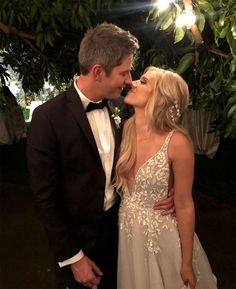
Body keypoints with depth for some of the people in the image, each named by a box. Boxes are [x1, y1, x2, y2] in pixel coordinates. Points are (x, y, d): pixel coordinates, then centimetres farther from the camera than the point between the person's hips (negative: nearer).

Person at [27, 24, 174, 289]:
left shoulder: (114, 107, -5)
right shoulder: (48, 117, -23)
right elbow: (45, 196, -18)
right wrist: (72, 257, -13)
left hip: (117, 225, 5)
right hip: (77, 236, -5)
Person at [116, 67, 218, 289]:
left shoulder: (177, 142, -22)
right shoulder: (125, 130, -7)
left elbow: (184, 206, -14)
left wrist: (187, 263, -7)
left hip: (161, 236, -4)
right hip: (126, 233, 4)